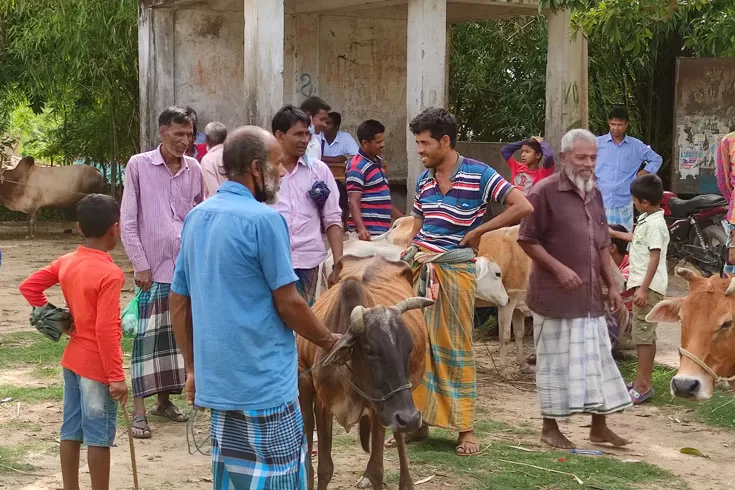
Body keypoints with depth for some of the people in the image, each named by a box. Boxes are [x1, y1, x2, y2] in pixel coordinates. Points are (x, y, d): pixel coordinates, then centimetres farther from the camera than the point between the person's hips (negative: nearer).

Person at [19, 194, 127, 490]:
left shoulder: (66, 262, 3)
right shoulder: (109, 273, -20)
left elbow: (28, 287, 9)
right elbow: (106, 330, -24)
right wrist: (116, 376, -20)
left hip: (72, 361, 8)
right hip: (97, 367, -8)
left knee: (71, 432, 13)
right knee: (99, 437, 1)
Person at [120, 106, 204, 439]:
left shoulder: (194, 169, 5)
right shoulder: (139, 165, -4)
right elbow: (128, 221, -4)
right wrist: (140, 265, -8)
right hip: (154, 267, -4)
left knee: (178, 334, 9)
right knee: (147, 336, -4)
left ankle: (164, 400, 20)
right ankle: (138, 410, -1)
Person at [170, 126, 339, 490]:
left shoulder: (196, 218, 9)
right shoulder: (263, 219, -15)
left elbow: (179, 301, 13)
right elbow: (288, 303, -13)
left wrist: (192, 368, 19)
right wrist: (328, 341, 3)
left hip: (216, 377, 8)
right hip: (264, 381, -8)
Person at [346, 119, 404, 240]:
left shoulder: (377, 162, 18)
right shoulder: (357, 167, -12)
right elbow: (353, 202, -19)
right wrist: (361, 229, -33)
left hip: (382, 231, 9)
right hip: (367, 233, -9)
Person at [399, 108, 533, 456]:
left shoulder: (478, 175, -9)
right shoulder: (424, 180, 9)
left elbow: (523, 207, -15)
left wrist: (478, 231, -13)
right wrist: (410, 256, 4)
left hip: (455, 270, -5)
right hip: (421, 268, 5)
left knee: (455, 347, 0)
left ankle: (465, 428, 9)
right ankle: (418, 420, 17)